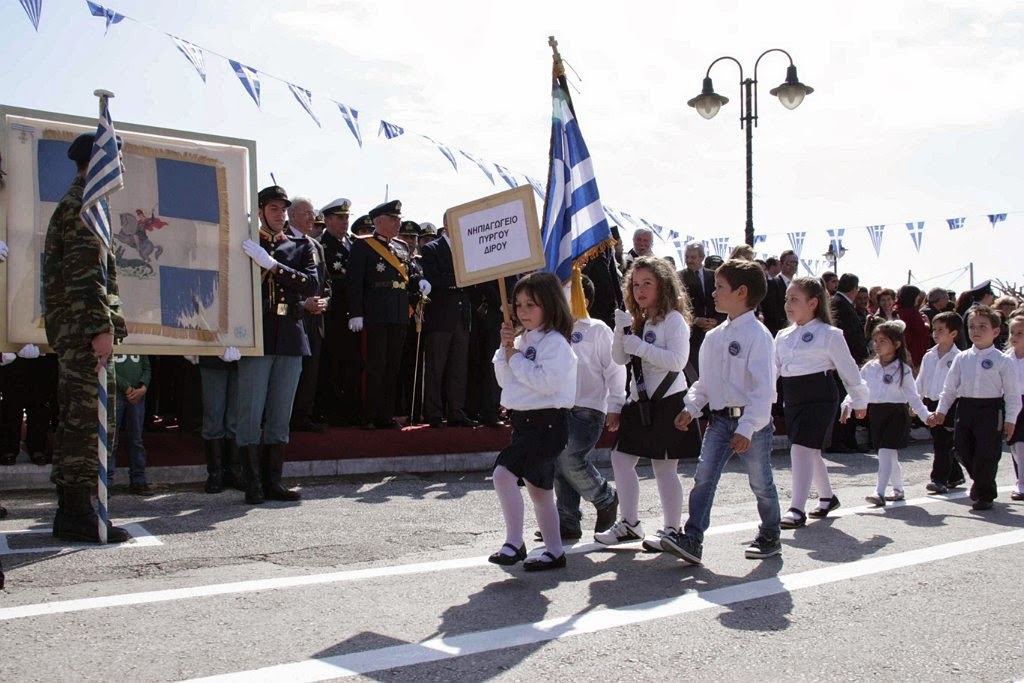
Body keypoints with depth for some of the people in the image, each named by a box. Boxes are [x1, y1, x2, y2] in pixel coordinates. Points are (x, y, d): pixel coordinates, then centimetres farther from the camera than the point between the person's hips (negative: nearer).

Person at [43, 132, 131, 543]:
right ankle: (79, 514, -7)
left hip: (70, 333, 11)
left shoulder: (72, 203, 23)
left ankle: (69, 510, 18)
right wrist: (100, 328, -23)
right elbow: (85, 273, -19)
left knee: (76, 419, 12)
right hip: (85, 329, -11)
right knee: (91, 418, -9)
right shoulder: (85, 205, -9)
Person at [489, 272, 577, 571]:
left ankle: (514, 543, -12)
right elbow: (505, 380, 14)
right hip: (526, 421, 10)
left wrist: (515, 358, -15)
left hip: (546, 422, -9)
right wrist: (505, 349, -1)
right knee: (539, 489, 14)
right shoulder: (523, 340, 14)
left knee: (504, 474, -21)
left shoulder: (554, 342, -13)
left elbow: (545, 382, -25)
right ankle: (554, 551, 24)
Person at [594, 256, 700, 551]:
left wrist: (640, 346, -21)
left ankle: (671, 529, 10)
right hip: (639, 400, 8)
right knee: (621, 458, 8)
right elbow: (620, 358, 8)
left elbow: (677, 360, -19)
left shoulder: (673, 319, -9)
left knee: (664, 468, -2)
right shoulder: (637, 320, 13)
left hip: (667, 400, -8)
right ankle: (629, 523, 18)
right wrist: (621, 332, -8)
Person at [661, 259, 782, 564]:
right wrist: (691, 408, 3)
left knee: (760, 483, 8)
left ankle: (770, 537, 27)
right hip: (720, 420, 6)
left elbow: (764, 388, -18)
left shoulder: (757, 334, -13)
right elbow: (705, 381, 18)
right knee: (703, 477, -6)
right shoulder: (715, 336, 10)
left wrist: (747, 428, -23)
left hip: (753, 422, -6)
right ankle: (692, 539, -8)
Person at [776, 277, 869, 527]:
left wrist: (860, 401, 7)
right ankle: (827, 497, 37)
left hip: (819, 397, -7)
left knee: (802, 448, -16)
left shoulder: (829, 335, -5)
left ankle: (797, 509, -15)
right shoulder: (783, 337, 13)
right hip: (792, 399, 7)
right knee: (810, 451, 16)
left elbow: (848, 369, 1)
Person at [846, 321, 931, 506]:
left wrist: (926, 415, -10)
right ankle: (898, 490, 29)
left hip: (895, 413, -5)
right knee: (890, 454, 15)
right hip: (875, 413, 5)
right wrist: (847, 405, -6)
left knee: (886, 452, -14)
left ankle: (879, 493, -18)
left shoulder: (903, 370, -5)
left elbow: (912, 397, -3)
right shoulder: (869, 367, 7)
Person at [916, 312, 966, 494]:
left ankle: (939, 479, -1)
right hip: (931, 404, 6)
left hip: (949, 404, -6)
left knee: (943, 444, -5)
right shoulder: (929, 356, 9)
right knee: (939, 443, 12)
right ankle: (955, 475, 26)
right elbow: (920, 381, 14)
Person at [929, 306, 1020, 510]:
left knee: (986, 454, -3)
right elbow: (949, 388, 12)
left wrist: (1010, 420, -8)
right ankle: (980, 482, 34)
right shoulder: (961, 358, 7)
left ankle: (984, 495, 14)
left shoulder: (1002, 361, -4)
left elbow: (1012, 393, -4)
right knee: (963, 449, 8)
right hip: (965, 408, 4)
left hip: (991, 410, -4)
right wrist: (941, 411, 6)